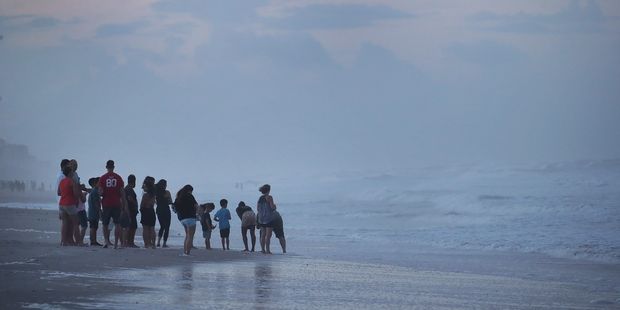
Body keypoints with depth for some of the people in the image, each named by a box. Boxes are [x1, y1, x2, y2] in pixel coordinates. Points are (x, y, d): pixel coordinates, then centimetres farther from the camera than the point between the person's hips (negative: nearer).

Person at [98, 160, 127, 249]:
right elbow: (122, 192, 2)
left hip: (106, 204, 0)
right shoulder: (118, 178, 1)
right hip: (116, 204, 0)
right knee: (117, 224, 3)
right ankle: (116, 243, -3)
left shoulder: (102, 178, -1)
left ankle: (107, 241, -1)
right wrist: (124, 204, 8)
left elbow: (100, 192, -6)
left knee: (105, 224, 12)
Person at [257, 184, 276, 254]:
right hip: (269, 219, -7)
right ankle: (267, 250, -11)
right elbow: (273, 207, -15)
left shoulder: (260, 198, 10)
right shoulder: (269, 197, -10)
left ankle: (263, 249, 9)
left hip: (261, 219, 7)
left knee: (263, 235, 9)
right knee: (268, 235, -7)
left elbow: (257, 209, 15)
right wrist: (274, 205, 6)